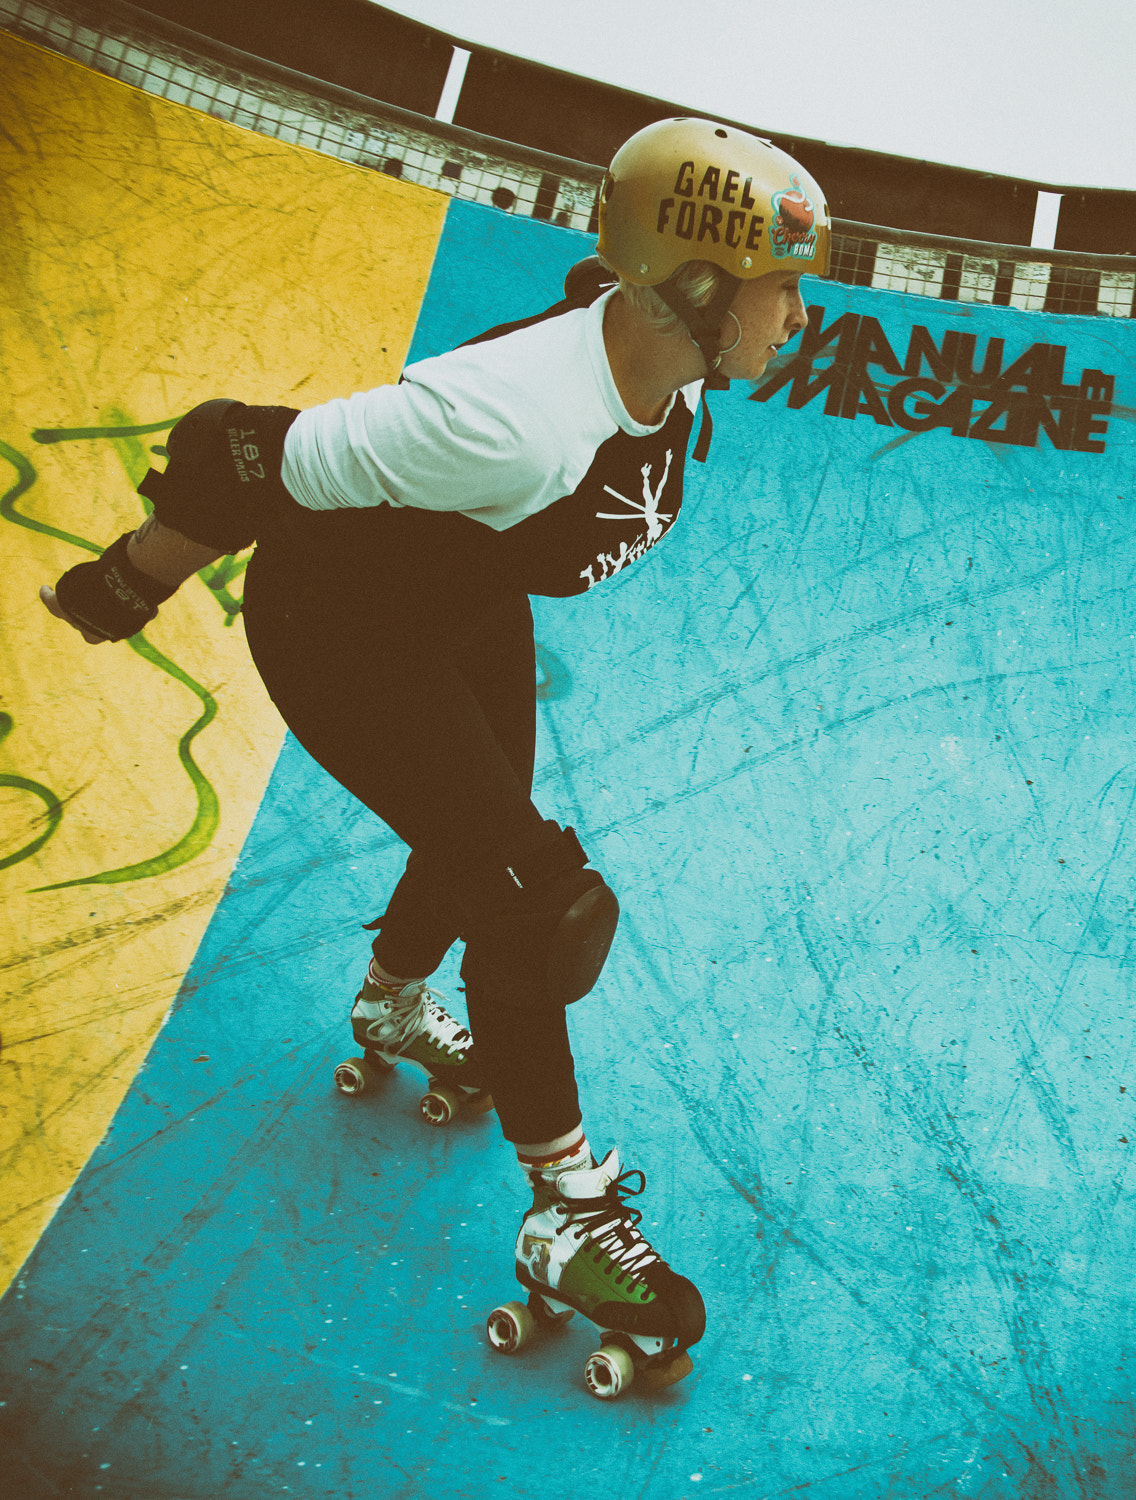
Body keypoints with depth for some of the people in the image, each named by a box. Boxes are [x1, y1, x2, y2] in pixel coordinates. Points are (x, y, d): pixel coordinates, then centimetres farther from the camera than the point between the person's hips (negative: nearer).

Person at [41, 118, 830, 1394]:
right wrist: (122, 593, -16)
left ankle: (394, 1012, 57)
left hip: (471, 602, 8)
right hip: (339, 636, -8)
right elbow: (252, 464, -32)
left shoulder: (669, 364, -15)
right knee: (537, 895, -10)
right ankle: (568, 1221, 9)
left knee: (484, 839, 24)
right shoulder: (514, 417, -40)